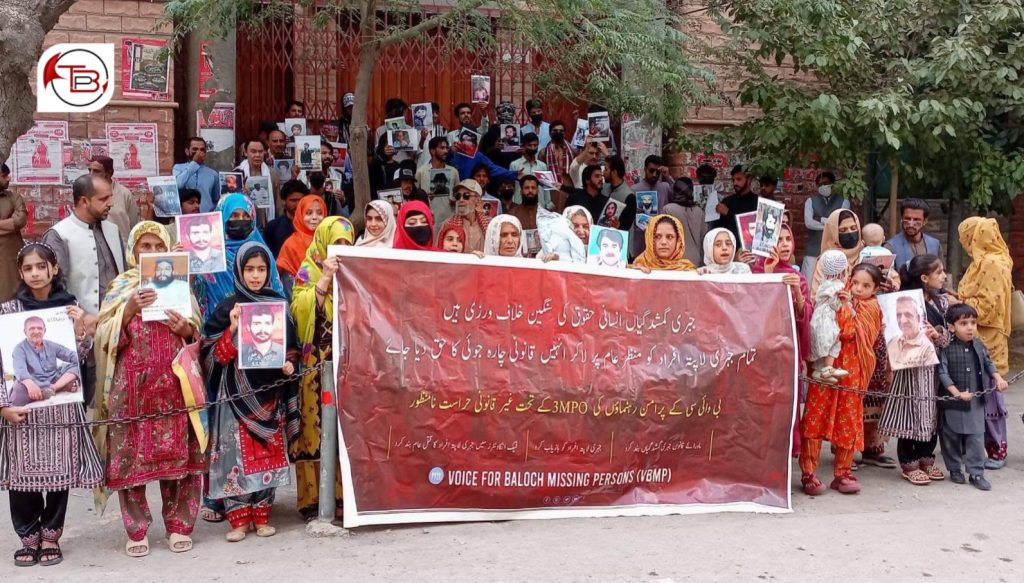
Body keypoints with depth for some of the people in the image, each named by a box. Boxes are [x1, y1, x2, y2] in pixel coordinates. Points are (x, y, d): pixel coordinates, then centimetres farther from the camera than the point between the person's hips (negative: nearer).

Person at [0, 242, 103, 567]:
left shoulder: (70, 308, 5)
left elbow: (79, 359, 4)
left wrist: (81, 329, -11)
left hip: (61, 403, 1)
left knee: (59, 471, 5)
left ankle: (50, 537, 19)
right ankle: (29, 537, 17)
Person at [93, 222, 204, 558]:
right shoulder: (120, 288, 7)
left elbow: (199, 334, 13)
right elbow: (105, 338, -1)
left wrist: (185, 329, -9)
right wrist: (129, 311, -16)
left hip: (174, 382, 1)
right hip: (132, 383, -1)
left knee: (178, 451, 2)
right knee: (132, 453, -1)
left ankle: (179, 526, 13)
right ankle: (136, 530, 10)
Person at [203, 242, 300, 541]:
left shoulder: (279, 305, 7)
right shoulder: (228, 307, 0)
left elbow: (292, 346, 13)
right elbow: (213, 354, -4)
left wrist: (290, 365, -6)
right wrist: (232, 330, -18)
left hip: (270, 392, 3)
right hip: (237, 393, -2)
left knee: (269, 454, 5)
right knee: (237, 454, -4)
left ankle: (262, 515, 16)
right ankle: (239, 518, 5)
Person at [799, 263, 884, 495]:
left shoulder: (871, 307, 2)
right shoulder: (839, 298, 13)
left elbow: (850, 331, -12)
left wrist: (847, 305, -14)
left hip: (851, 370, -2)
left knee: (849, 419, 6)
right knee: (815, 417, -3)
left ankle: (842, 473, 18)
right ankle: (808, 473, 1)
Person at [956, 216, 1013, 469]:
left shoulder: (993, 264, -16)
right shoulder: (983, 261, 14)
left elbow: (986, 306, -20)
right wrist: (958, 298, 7)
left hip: (987, 339, -9)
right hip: (977, 337, 9)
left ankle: (998, 449, 3)